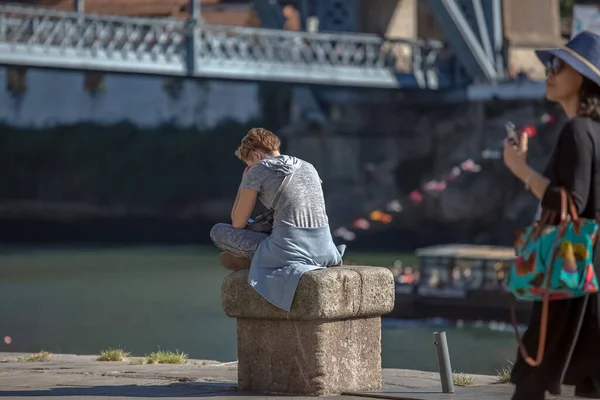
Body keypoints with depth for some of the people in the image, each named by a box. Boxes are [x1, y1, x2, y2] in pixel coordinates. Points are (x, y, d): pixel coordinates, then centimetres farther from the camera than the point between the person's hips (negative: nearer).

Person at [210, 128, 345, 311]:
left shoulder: (256, 173, 1)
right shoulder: (308, 168, 19)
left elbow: (238, 223, 9)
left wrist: (244, 182, 21)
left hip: (287, 250, -6)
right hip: (323, 249, 6)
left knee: (217, 231, 14)